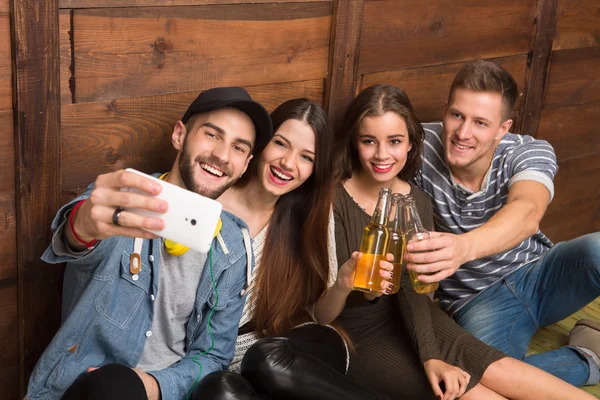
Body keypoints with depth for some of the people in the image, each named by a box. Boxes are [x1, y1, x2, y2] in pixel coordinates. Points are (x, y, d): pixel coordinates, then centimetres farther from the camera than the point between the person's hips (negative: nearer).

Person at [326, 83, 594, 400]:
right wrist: (348, 281, -41)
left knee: (495, 369, -15)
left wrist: (430, 356, -25)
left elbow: (412, 289, -11)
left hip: (404, 316, 4)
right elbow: (324, 306, -18)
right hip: (353, 336, -4)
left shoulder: (417, 203, -2)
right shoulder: (333, 201, -17)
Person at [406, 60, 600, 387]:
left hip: (538, 274, 0)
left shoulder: (531, 152, -16)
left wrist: (465, 246, -60)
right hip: (477, 300, 1)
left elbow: (527, 213, -39)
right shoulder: (422, 145, -14)